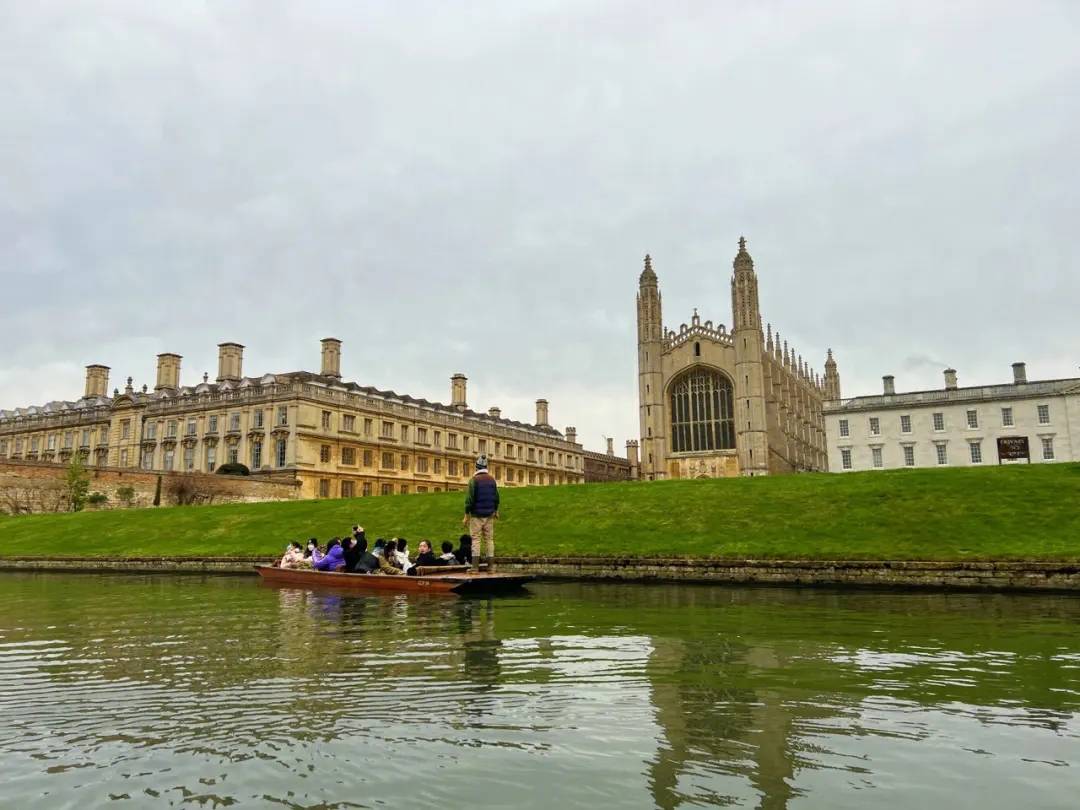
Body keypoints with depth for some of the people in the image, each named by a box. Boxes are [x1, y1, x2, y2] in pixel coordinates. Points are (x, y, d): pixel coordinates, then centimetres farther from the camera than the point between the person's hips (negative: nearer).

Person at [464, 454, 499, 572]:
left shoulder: (474, 480, -10)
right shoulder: (492, 479, 4)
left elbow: (469, 499, -12)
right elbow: (496, 497, 9)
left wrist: (466, 515, -6)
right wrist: (496, 511, 24)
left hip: (476, 515, -4)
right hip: (489, 515, 4)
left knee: (476, 540, -2)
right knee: (489, 539, 8)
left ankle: (475, 567, -6)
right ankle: (491, 566, 8)